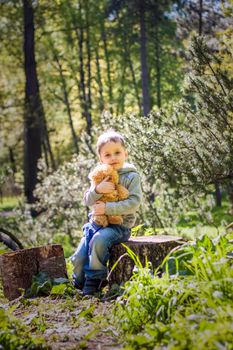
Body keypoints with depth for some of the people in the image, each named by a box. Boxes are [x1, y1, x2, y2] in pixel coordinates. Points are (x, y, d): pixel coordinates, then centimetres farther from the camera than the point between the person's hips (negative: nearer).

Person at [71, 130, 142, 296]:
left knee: (98, 241, -35)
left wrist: (108, 208, -22)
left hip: (120, 225, -5)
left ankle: (93, 284, -22)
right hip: (97, 223, 5)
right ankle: (80, 285, 17)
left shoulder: (132, 176, -4)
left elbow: (134, 202, -16)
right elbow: (87, 200, 3)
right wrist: (97, 190, -18)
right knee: (78, 258, -9)